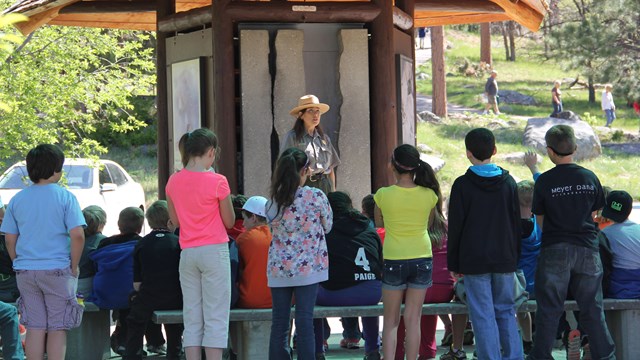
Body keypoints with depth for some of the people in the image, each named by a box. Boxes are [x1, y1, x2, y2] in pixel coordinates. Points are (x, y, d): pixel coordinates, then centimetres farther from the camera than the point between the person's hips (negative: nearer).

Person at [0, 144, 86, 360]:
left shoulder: (17, 200, 4)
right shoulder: (65, 197, -7)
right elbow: (77, 236, -13)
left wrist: (20, 263, 15)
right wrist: (74, 267, -2)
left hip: (25, 271, 4)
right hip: (57, 270, -3)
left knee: (34, 328, 8)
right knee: (57, 328, 3)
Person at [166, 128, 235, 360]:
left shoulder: (173, 182, 3)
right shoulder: (217, 182, -11)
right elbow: (229, 221, -2)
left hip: (187, 253, 5)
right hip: (214, 252, -5)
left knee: (192, 317, 8)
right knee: (216, 317, -1)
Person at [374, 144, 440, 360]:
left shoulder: (383, 195, -10)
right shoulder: (429, 195, -5)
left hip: (394, 261, -1)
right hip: (422, 259, 1)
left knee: (390, 321, 7)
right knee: (413, 320, 5)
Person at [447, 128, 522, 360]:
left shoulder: (462, 185, -7)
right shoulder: (508, 182, 4)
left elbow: (455, 227, -5)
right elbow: (516, 223, 8)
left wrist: (453, 264, 3)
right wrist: (515, 257, 17)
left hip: (474, 260, -4)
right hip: (505, 260, 4)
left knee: (483, 316, -1)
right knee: (506, 311, 12)